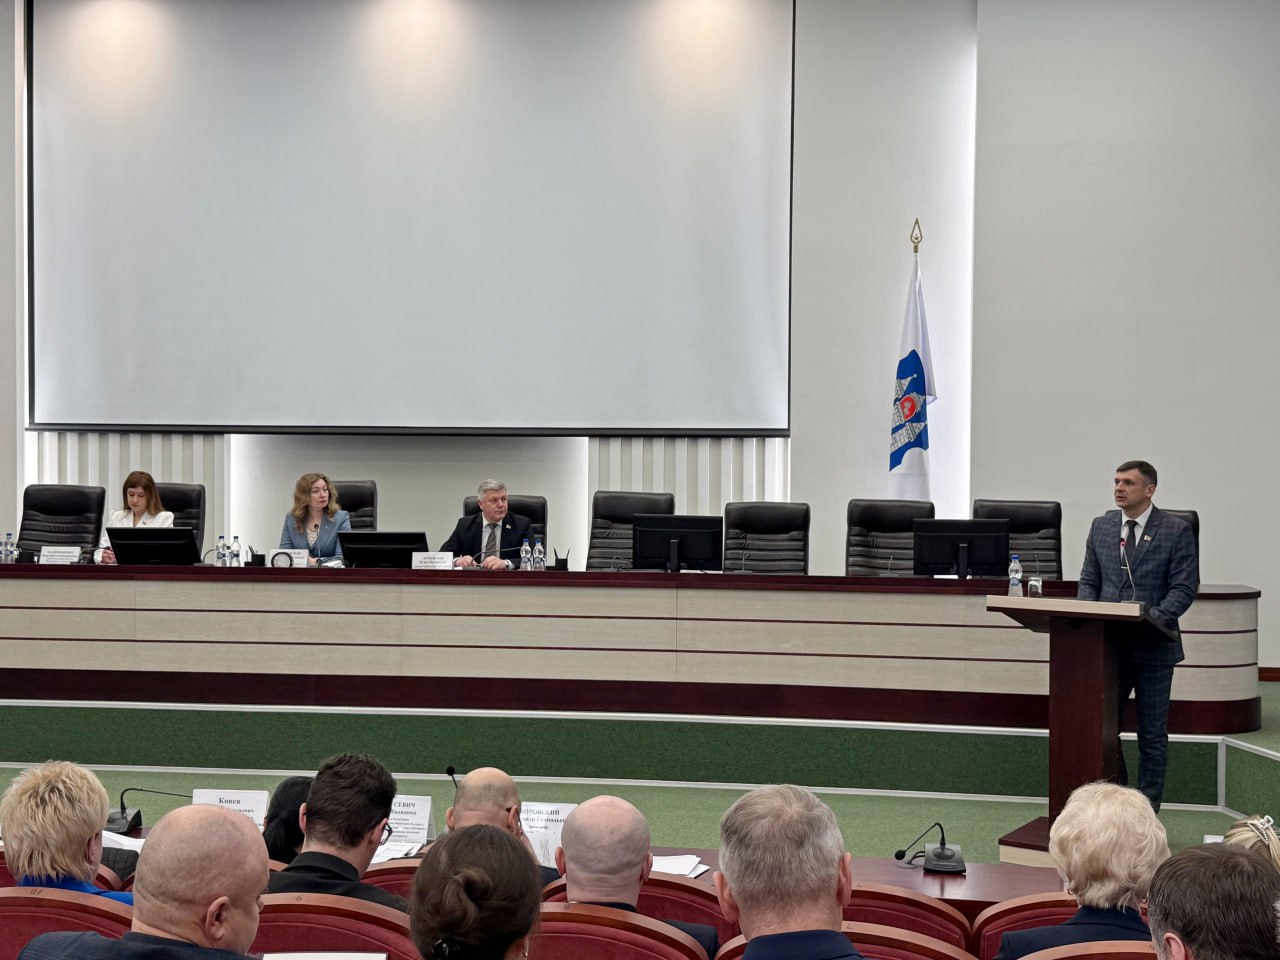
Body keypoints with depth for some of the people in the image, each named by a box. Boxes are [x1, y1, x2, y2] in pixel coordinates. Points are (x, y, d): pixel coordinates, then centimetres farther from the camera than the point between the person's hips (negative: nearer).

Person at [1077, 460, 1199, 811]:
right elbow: (1089, 580, 12)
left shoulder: (1176, 531, -5)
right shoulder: (1101, 526, 8)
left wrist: (1154, 618, -23)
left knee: (1152, 733, 5)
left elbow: (1184, 587, -8)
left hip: (1153, 647, -4)